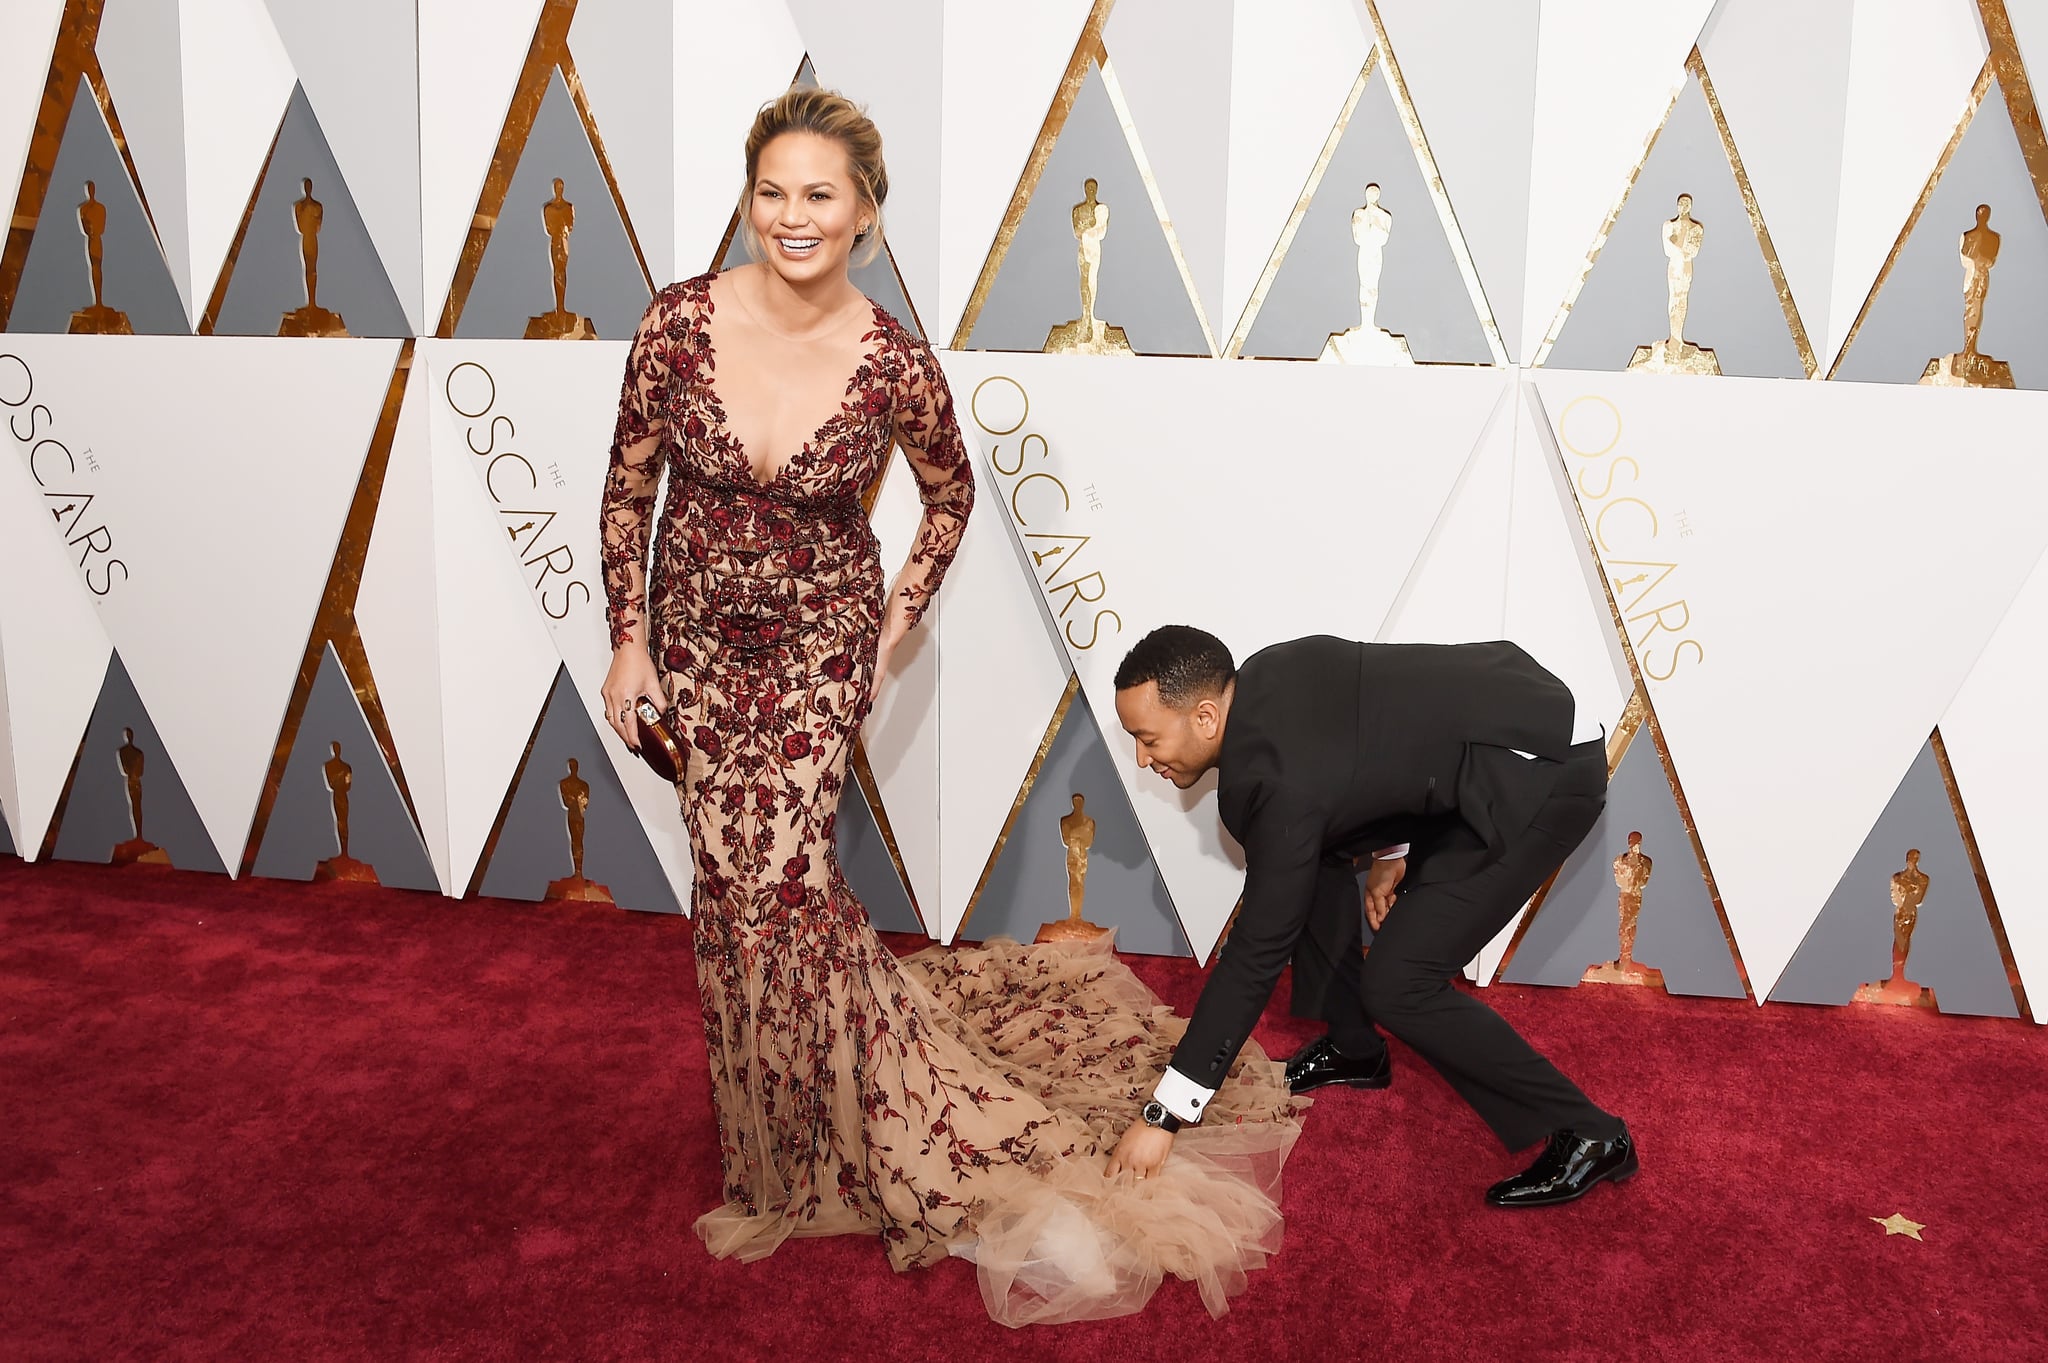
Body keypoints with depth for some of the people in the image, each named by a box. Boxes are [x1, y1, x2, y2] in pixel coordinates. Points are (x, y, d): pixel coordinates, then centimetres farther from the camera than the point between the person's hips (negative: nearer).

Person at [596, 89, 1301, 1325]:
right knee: (739, 875, 4)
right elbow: (630, 488, 1)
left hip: (822, 638, -3)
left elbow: (952, 493, 6)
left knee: (771, 869, -14)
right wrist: (631, 641, 1)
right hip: (700, 636, 3)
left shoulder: (894, 364, -14)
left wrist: (899, 625, 2)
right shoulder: (681, 321, -11)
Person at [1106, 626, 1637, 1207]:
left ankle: (1585, 1134, 2)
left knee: (1397, 983, -11)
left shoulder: (1277, 780, -26)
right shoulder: (1260, 678, -2)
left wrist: (1165, 1115, -19)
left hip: (1545, 778, -10)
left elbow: (1257, 952, -23)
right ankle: (1355, 1047, 26)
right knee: (1314, 852, 11)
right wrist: (1393, 851, 11)